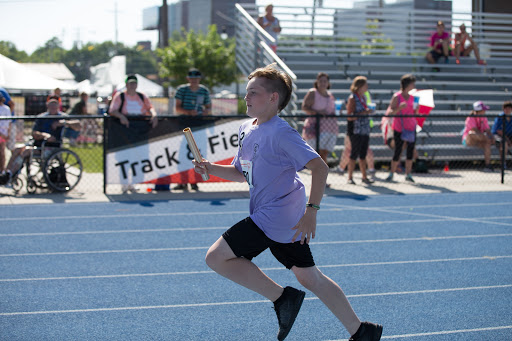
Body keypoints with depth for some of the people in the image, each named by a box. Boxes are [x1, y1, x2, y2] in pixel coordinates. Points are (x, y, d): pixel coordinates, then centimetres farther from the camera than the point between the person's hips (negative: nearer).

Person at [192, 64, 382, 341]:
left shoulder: (280, 133, -15)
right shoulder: (246, 130, 12)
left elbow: (320, 168, -18)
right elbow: (242, 173, 23)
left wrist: (311, 211, -21)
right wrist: (211, 168, 7)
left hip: (275, 213, -9)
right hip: (286, 221, 9)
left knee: (216, 257, -10)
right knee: (309, 277, 14)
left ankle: (282, 297, -6)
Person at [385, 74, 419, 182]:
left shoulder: (412, 96, 7)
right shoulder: (397, 97, -10)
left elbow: (415, 113, 15)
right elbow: (389, 113, -13)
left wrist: (417, 108, -5)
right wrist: (399, 108, -28)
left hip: (411, 127, 5)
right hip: (399, 128, -5)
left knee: (411, 150, 3)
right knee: (397, 151, -1)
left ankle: (408, 174, 11)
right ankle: (391, 174, 14)